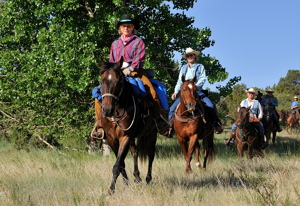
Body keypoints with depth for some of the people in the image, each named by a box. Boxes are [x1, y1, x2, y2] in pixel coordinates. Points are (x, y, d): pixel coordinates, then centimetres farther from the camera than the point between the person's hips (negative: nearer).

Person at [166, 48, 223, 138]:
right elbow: (179, 81, 17)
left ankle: (217, 125, -12)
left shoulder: (200, 67, 9)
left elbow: (203, 79, -4)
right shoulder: (183, 68, 18)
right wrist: (175, 92, 2)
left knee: (210, 106, -24)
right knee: (173, 108, -15)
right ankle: (170, 128, -7)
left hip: (197, 92, -3)